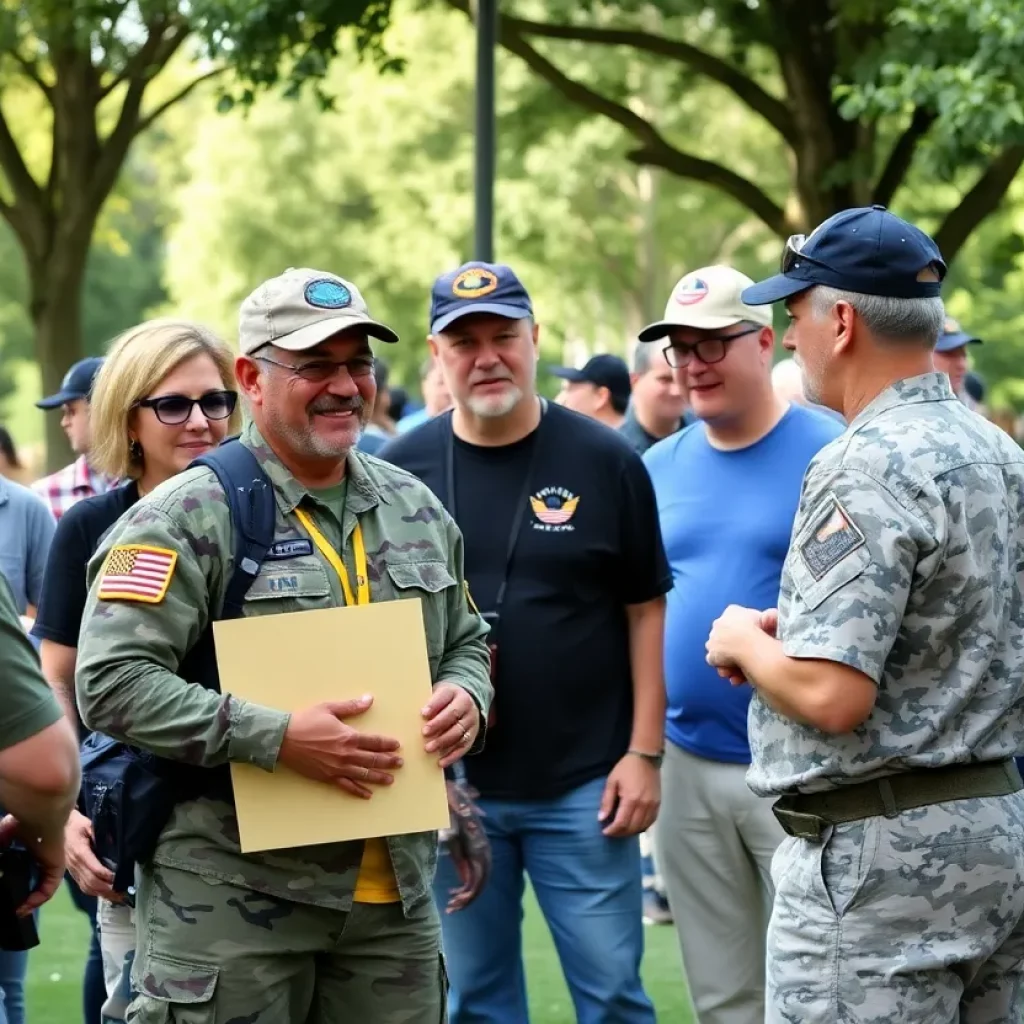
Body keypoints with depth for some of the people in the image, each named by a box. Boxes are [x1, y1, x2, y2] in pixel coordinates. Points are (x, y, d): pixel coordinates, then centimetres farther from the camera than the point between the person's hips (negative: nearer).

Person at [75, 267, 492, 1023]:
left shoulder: (416, 510, 13)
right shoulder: (187, 519, -8)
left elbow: (467, 643, 25)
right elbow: (112, 682, -16)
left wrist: (467, 696, 0)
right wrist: (277, 738, -21)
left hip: (395, 895, 6)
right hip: (232, 897, -6)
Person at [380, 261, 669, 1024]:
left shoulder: (604, 461, -2)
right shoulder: (403, 468, 3)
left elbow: (645, 610, 1)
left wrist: (644, 751, -4)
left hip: (582, 784, -2)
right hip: (448, 785, 2)